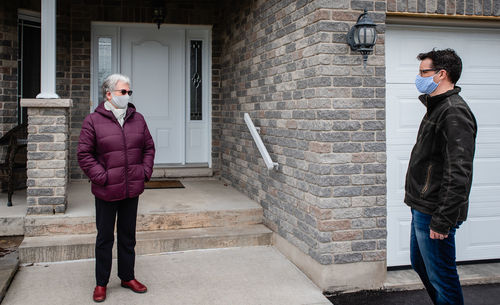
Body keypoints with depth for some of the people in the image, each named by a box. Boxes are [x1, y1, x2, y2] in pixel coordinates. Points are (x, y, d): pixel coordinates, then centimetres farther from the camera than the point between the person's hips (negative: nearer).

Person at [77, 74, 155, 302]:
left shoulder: (137, 119, 6)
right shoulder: (93, 121, -7)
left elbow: (149, 147, 14)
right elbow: (84, 155, -7)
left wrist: (145, 172, 2)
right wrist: (102, 178, -14)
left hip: (132, 189, 4)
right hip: (106, 190, -4)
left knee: (128, 235, 16)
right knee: (105, 238, 8)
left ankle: (127, 277, 30)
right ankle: (101, 283, 23)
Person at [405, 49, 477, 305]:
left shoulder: (454, 112, -18)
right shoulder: (437, 107, 14)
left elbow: (458, 173, -25)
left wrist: (442, 220, -25)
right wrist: (420, 208, 20)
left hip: (435, 212, -10)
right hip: (422, 208, 10)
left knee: (442, 276, 1)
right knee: (420, 263, 22)